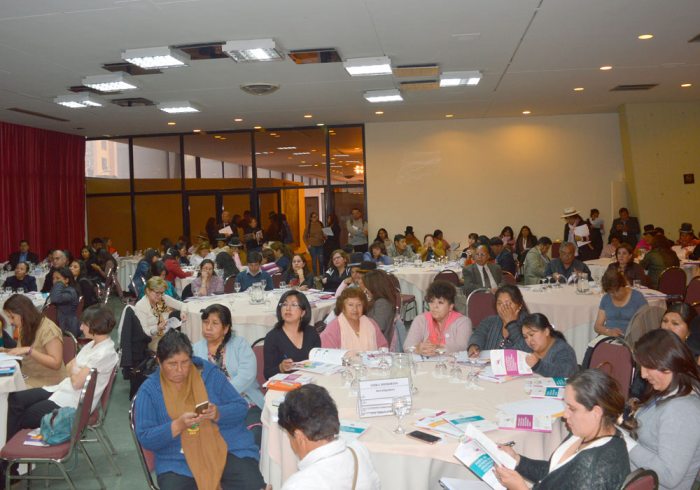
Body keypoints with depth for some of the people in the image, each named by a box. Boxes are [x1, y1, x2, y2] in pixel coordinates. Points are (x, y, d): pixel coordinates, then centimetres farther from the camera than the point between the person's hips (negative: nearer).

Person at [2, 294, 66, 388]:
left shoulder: (48, 329, -15)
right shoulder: (25, 329, 8)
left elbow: (56, 363, -21)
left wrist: (29, 350, -27)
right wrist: (6, 351, 3)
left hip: (47, 382, -7)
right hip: (27, 378, 7)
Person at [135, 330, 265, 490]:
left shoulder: (210, 373, 4)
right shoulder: (149, 390, 2)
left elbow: (241, 408, 4)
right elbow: (145, 439, -3)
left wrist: (218, 413, -17)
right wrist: (178, 425, -19)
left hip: (228, 448, 0)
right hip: (179, 461, 0)